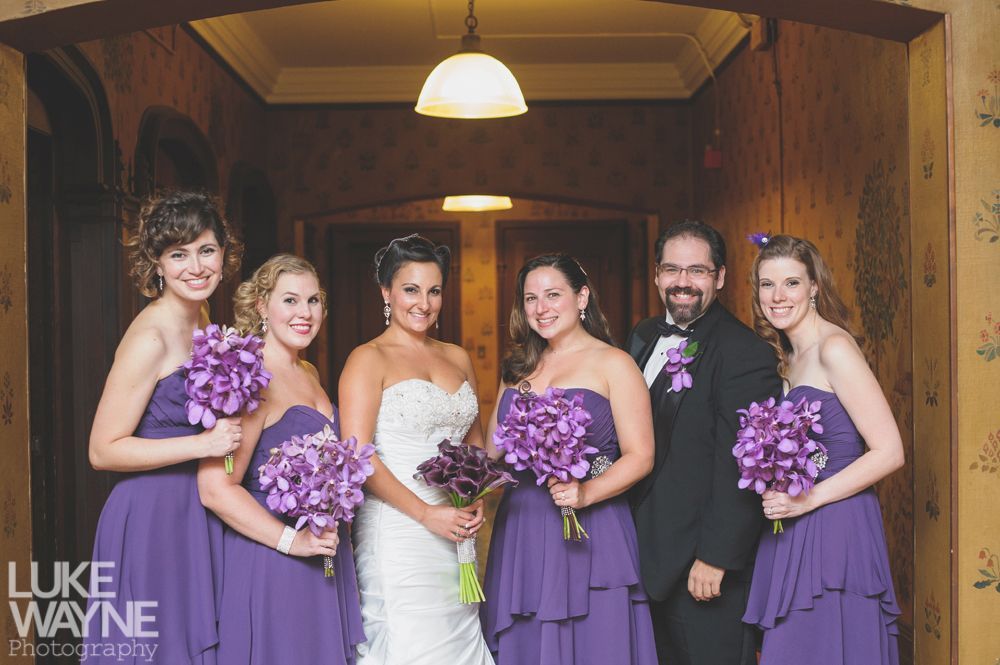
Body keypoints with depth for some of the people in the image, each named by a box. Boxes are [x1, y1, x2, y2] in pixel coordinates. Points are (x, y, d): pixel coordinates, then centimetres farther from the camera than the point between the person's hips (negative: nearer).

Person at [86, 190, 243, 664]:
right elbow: (102, 451, -17)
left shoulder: (200, 322, 9)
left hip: (195, 515, 8)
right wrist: (201, 445, -20)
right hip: (153, 518, -8)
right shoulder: (150, 337, -18)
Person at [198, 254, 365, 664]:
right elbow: (215, 489, -23)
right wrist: (291, 540, -21)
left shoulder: (310, 374, 10)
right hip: (271, 565, -8)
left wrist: (335, 533, 12)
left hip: (325, 560, 8)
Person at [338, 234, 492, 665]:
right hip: (397, 529, -6)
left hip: (455, 533, 6)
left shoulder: (457, 358, 13)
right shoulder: (369, 359, -5)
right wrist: (427, 514, -15)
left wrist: (476, 501, 2)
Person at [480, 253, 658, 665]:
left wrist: (586, 493, -23)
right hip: (521, 534, 5)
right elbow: (493, 450, 17)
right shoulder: (519, 367, 13)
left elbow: (640, 457, -8)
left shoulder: (613, 364, -3)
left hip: (589, 534, -5)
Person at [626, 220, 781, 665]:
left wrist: (715, 557, -20)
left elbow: (738, 469, -20)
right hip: (649, 560, 8)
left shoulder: (743, 353, -16)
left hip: (706, 566, -7)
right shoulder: (643, 338, 10)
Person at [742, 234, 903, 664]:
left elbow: (889, 452, -16)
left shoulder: (834, 347, -12)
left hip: (834, 530, -8)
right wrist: (777, 493, 3)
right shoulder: (788, 358, 14)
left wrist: (810, 498, -18)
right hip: (793, 532, 8)